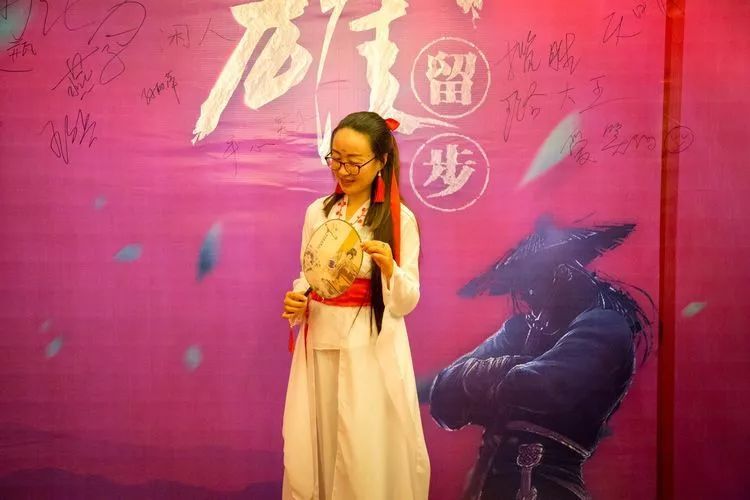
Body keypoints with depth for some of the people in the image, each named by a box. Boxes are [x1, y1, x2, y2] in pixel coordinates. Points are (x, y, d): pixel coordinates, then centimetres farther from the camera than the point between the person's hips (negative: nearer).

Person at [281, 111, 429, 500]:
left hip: (372, 349, -4)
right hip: (319, 343, 4)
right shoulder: (317, 212, 4)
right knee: (311, 449, 12)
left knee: (368, 455, 4)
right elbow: (306, 278, 12)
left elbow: (406, 303, -9)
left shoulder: (399, 219, -8)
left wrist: (389, 268, -28)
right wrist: (296, 303, -8)